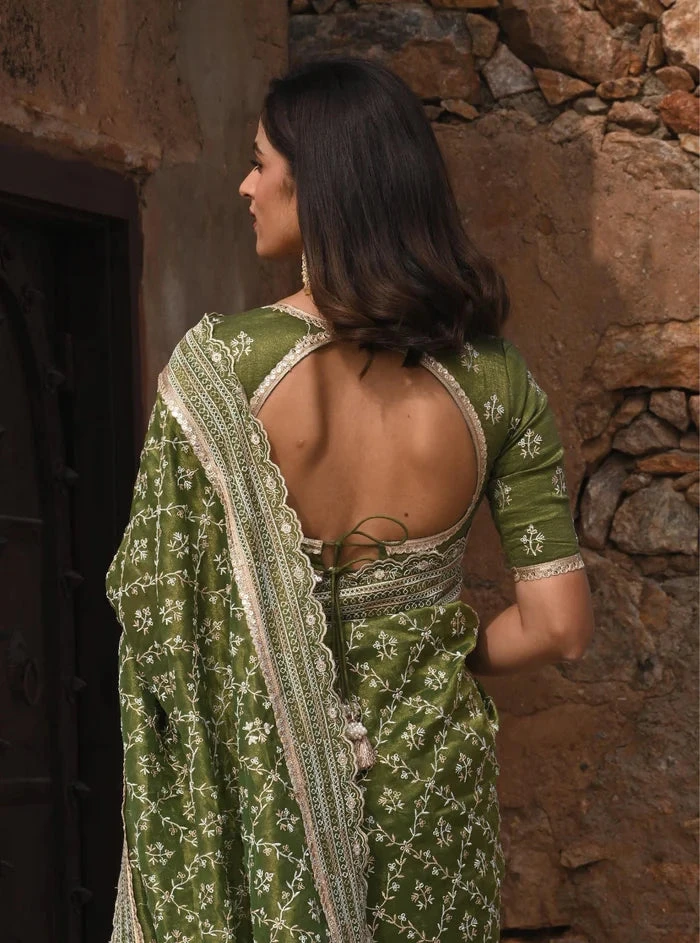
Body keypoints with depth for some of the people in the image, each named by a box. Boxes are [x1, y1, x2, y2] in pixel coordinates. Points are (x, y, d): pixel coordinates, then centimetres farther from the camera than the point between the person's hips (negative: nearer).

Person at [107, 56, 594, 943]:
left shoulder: (215, 364, -17)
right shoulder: (493, 378, -10)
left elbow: (149, 599, -11)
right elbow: (558, 626, -9)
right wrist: (442, 659, 10)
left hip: (251, 762, -2)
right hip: (427, 767, 2)